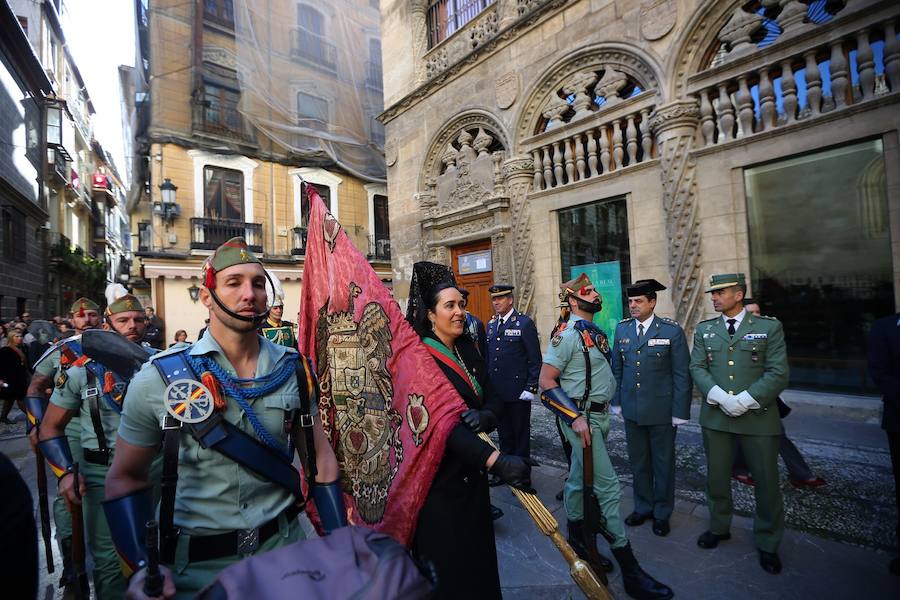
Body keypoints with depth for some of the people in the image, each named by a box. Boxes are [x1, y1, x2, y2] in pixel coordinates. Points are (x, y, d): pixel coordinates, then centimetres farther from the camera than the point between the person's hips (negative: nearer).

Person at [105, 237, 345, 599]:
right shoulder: (159, 379, -13)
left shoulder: (296, 371, -7)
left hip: (282, 548, 2)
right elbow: (126, 477, -3)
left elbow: (321, 456, 0)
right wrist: (141, 568, -15)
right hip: (193, 567, -1)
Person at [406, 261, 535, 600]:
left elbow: (493, 397, 2)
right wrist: (495, 460, -40)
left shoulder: (467, 350, 4)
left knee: (478, 550, 21)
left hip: (471, 470, 7)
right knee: (446, 557, 9)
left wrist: (486, 416, -22)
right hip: (439, 475, -7)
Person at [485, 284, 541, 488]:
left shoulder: (525, 323, -9)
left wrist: (531, 388, -13)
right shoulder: (491, 324, 9)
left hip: (518, 391, -5)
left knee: (521, 434, 9)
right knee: (504, 433, 18)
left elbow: (535, 359, -10)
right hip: (496, 391, 6)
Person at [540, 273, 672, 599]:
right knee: (607, 485, -4)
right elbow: (546, 382, -19)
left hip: (599, 415, 8)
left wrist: (604, 414, 15)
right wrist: (576, 418, -23)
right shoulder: (567, 334, -16)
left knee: (580, 477, 18)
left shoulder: (595, 333, 10)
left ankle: (577, 539, 35)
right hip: (581, 417, -8)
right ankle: (629, 570, 7)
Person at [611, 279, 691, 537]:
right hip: (632, 409, 3)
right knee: (638, 462, 16)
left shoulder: (672, 330, -10)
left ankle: (662, 513, 32)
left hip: (661, 411, -3)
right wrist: (616, 402, 6)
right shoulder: (622, 328, 2)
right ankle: (643, 507, 35)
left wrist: (680, 411, -10)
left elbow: (682, 374, -8)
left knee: (663, 463, 13)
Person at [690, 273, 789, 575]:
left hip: (758, 416, -2)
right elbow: (697, 368, 1)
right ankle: (719, 527, 34)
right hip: (716, 415, 2)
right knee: (716, 477, 13)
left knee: (767, 482, 9)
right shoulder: (704, 329, 7)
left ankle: (767, 544, 29)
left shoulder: (769, 327, -2)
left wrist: (745, 400, -17)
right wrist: (720, 397, -15)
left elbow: (778, 374, -8)